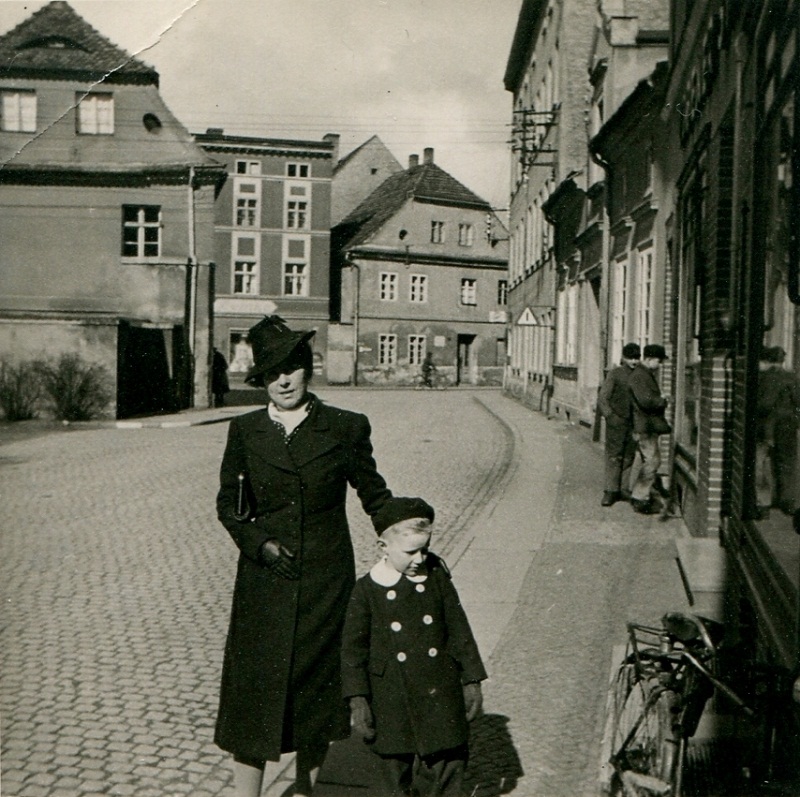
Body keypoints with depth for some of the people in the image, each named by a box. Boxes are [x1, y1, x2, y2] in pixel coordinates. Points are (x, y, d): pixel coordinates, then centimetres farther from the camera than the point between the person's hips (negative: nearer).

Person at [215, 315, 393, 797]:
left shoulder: (346, 428, 1)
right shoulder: (245, 431, 4)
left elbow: (375, 495, 9)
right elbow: (228, 505, 7)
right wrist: (261, 544, -9)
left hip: (326, 582, 0)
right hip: (264, 585, 0)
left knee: (319, 693, 9)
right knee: (253, 694, 1)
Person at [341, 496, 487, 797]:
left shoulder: (437, 576, -1)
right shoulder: (367, 589, -7)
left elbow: (458, 629, 6)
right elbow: (353, 647, -3)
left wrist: (471, 681, 8)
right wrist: (357, 701, -5)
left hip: (439, 694, 2)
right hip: (392, 699, -1)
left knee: (448, 762, 4)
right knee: (396, 766, 10)